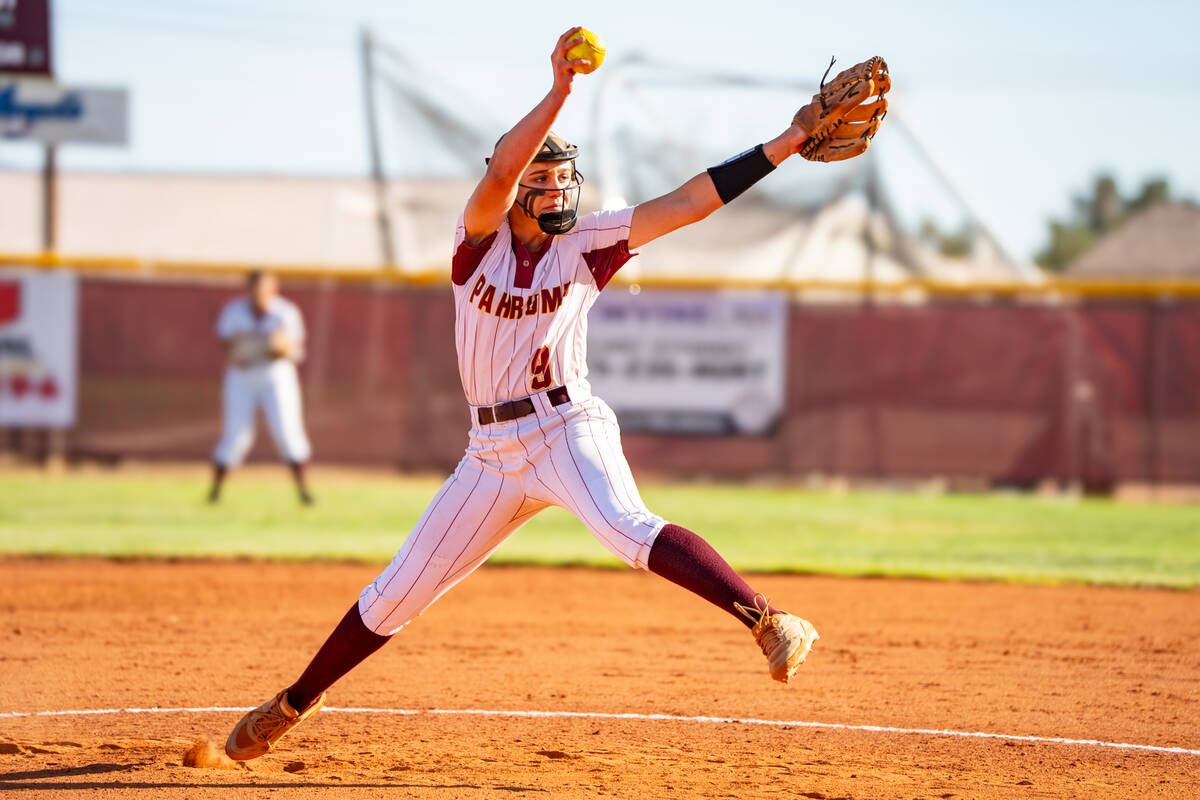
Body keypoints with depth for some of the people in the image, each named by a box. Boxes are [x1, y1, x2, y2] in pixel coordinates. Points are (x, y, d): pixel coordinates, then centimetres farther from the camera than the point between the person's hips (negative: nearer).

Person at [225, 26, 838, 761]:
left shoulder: (583, 245, 0)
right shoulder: (480, 240, 0)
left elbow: (690, 202, -7)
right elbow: (501, 172, -21)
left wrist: (788, 143, -15)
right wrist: (560, 91, -33)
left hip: (568, 429, -2)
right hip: (494, 451, 2)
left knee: (628, 528, -34)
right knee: (396, 595, 9)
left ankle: (770, 622, -42)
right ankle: (295, 704, 28)